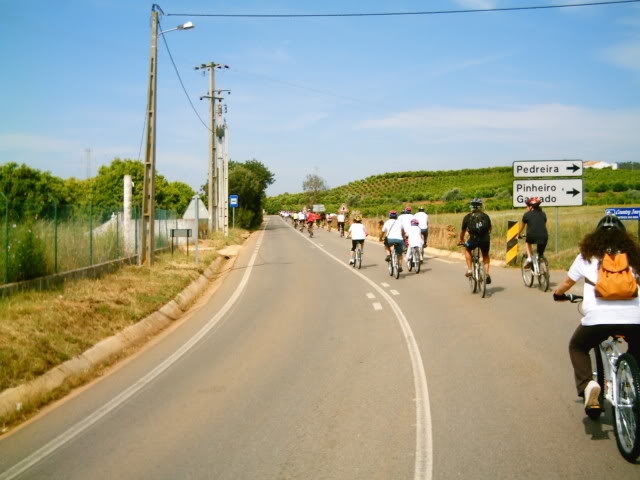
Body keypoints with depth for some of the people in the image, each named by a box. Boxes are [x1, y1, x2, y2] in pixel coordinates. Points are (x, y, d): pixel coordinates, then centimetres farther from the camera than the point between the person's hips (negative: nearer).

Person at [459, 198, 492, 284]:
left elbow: (463, 231, 19)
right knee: (485, 256, 28)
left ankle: (469, 270, 20)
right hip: (485, 240, 1)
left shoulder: (467, 217, 11)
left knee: (467, 249, 31)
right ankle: (487, 273, 9)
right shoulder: (485, 216, 15)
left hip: (473, 240, -1)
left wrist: (461, 241, 36)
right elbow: (489, 229, 25)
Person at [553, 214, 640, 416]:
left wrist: (558, 293, 42)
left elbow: (568, 281, 22)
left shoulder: (588, 254, 16)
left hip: (598, 316, -2)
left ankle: (586, 384, -2)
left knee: (577, 347, 24)